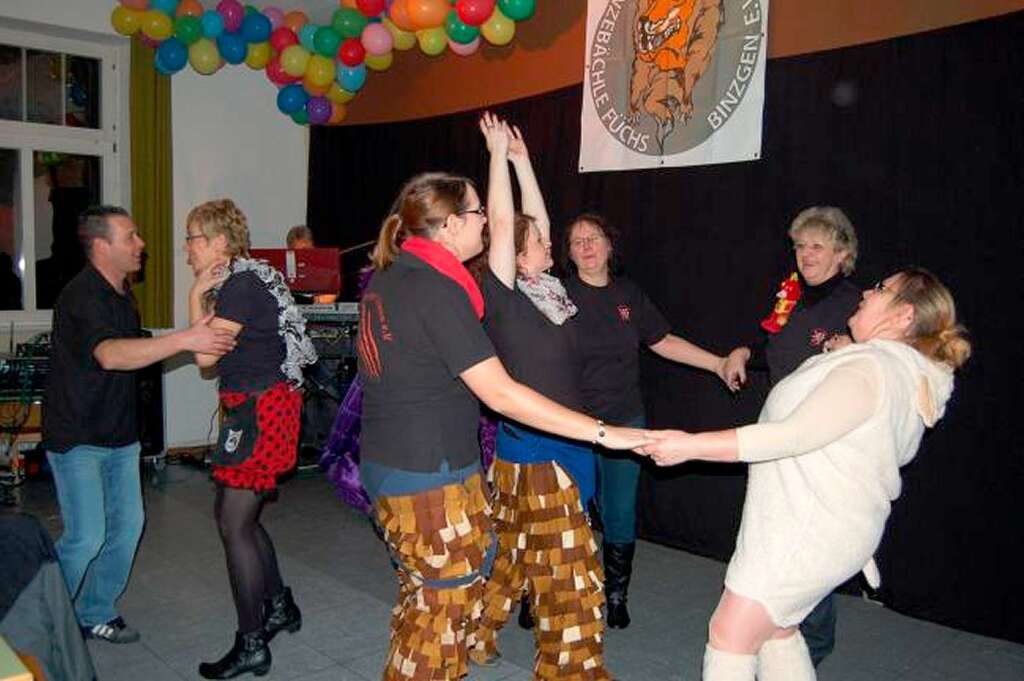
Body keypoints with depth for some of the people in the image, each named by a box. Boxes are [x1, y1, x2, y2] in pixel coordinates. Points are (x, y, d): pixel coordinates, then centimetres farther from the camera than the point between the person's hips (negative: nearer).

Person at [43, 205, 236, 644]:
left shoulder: (121, 293, 11)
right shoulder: (82, 296, -20)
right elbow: (109, 355, -39)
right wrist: (183, 340, -44)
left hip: (119, 432, 9)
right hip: (77, 437, -9)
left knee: (127, 524, 9)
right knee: (86, 536, -8)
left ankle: (96, 614, 24)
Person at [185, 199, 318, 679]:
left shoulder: (242, 284, -15)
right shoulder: (240, 280, 15)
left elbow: (205, 356, -15)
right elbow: (211, 348, 13)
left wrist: (197, 296, -6)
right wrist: (203, 296, 8)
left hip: (261, 409, -10)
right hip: (255, 406, 10)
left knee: (234, 524, -5)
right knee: (232, 512, 18)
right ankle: (280, 606, 32)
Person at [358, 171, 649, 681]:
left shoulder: (387, 277, 6)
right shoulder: (438, 290, -21)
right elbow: (501, 394, -25)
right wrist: (603, 432, -24)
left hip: (383, 461, 9)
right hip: (429, 475, -9)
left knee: (425, 590, 22)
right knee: (449, 596, 8)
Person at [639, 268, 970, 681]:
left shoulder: (869, 368, -21)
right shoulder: (909, 374, 12)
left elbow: (793, 435, -28)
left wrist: (691, 446, -28)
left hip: (807, 530, -10)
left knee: (730, 635, -2)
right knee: (776, 631, 21)